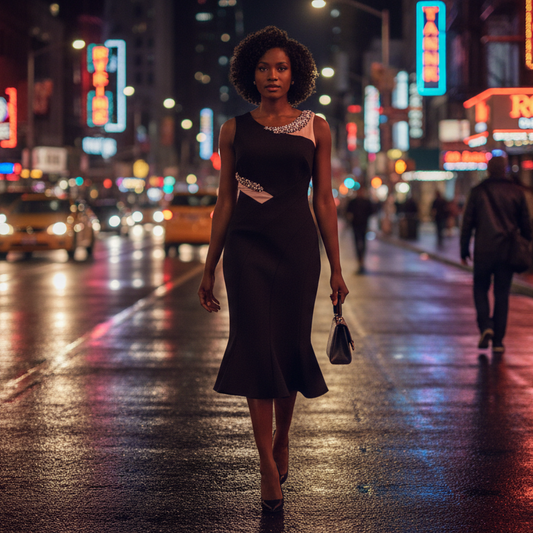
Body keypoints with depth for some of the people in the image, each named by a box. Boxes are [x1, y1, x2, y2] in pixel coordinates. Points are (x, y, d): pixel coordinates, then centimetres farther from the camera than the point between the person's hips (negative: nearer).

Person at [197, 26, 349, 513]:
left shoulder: (316, 128, 6)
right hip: (247, 245, 0)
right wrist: (209, 268, 7)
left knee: (290, 346, 4)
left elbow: (324, 200, 6)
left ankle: (282, 437, 31)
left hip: (297, 246, 0)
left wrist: (336, 267, 3)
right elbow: (225, 201, 8)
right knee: (256, 347, -6)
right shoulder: (235, 130, 7)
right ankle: (268, 465, -1)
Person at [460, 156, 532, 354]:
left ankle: (485, 327, -10)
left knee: (480, 289, 13)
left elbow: (467, 222, -1)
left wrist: (464, 249, 6)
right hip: (507, 251, 1)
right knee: (502, 295, 7)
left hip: (484, 250, -1)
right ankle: (498, 341, 6)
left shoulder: (478, 191, -1)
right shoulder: (516, 192, 3)